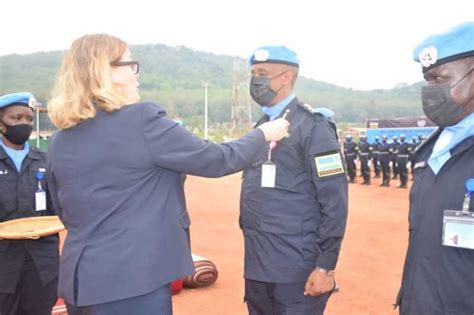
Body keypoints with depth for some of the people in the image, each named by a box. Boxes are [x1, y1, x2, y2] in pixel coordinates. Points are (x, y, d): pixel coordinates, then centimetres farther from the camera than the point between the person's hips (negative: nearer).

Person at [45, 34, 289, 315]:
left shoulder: (60, 141, 5)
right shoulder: (141, 120, -16)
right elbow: (215, 160, -10)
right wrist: (263, 134, 6)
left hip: (80, 279, 8)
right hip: (133, 280, -7)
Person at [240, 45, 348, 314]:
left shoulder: (312, 126, -11)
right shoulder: (261, 127, 12)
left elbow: (334, 202, -14)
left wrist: (325, 266, -15)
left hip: (296, 271, -7)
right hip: (257, 267, 7)